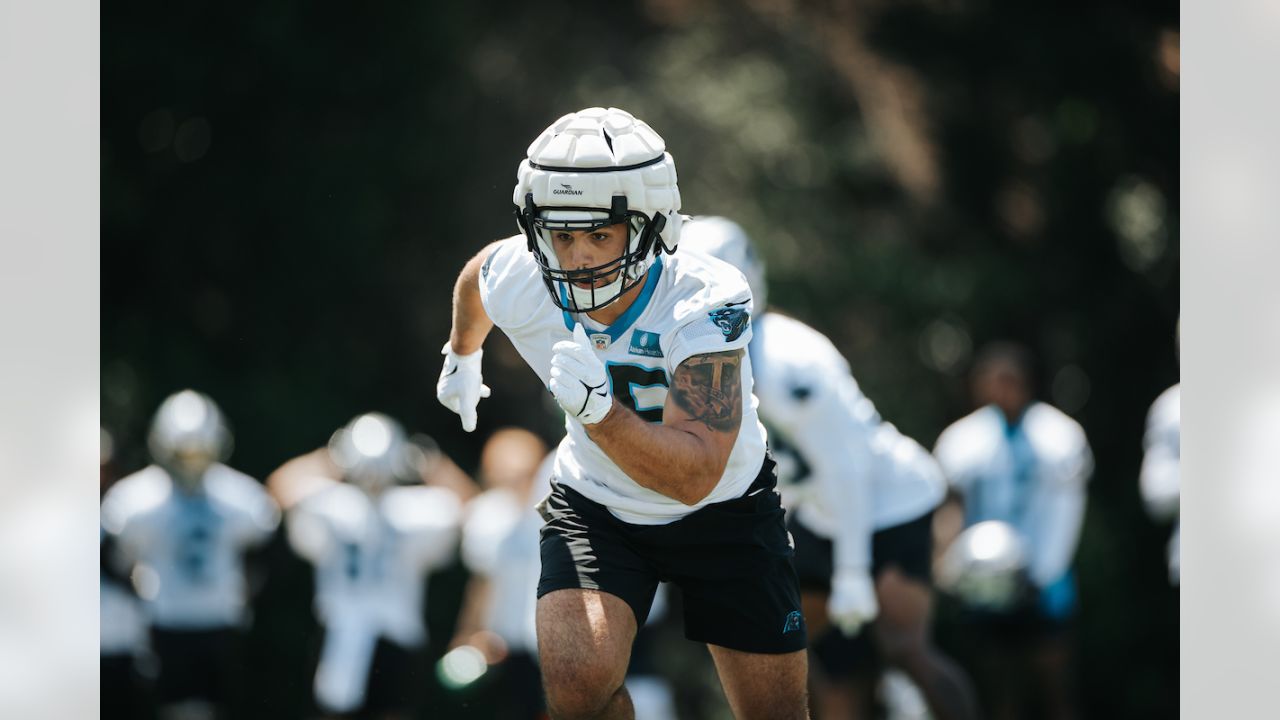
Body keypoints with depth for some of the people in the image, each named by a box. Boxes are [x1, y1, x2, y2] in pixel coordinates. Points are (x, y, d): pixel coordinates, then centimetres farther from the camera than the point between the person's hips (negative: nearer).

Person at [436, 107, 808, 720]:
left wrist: (598, 409, -53)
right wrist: (462, 355, 27)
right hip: (594, 505, 1)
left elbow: (694, 476, -38)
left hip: (723, 513, -1)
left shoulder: (705, 302, -33)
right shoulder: (516, 283, -22)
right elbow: (476, 273, 7)